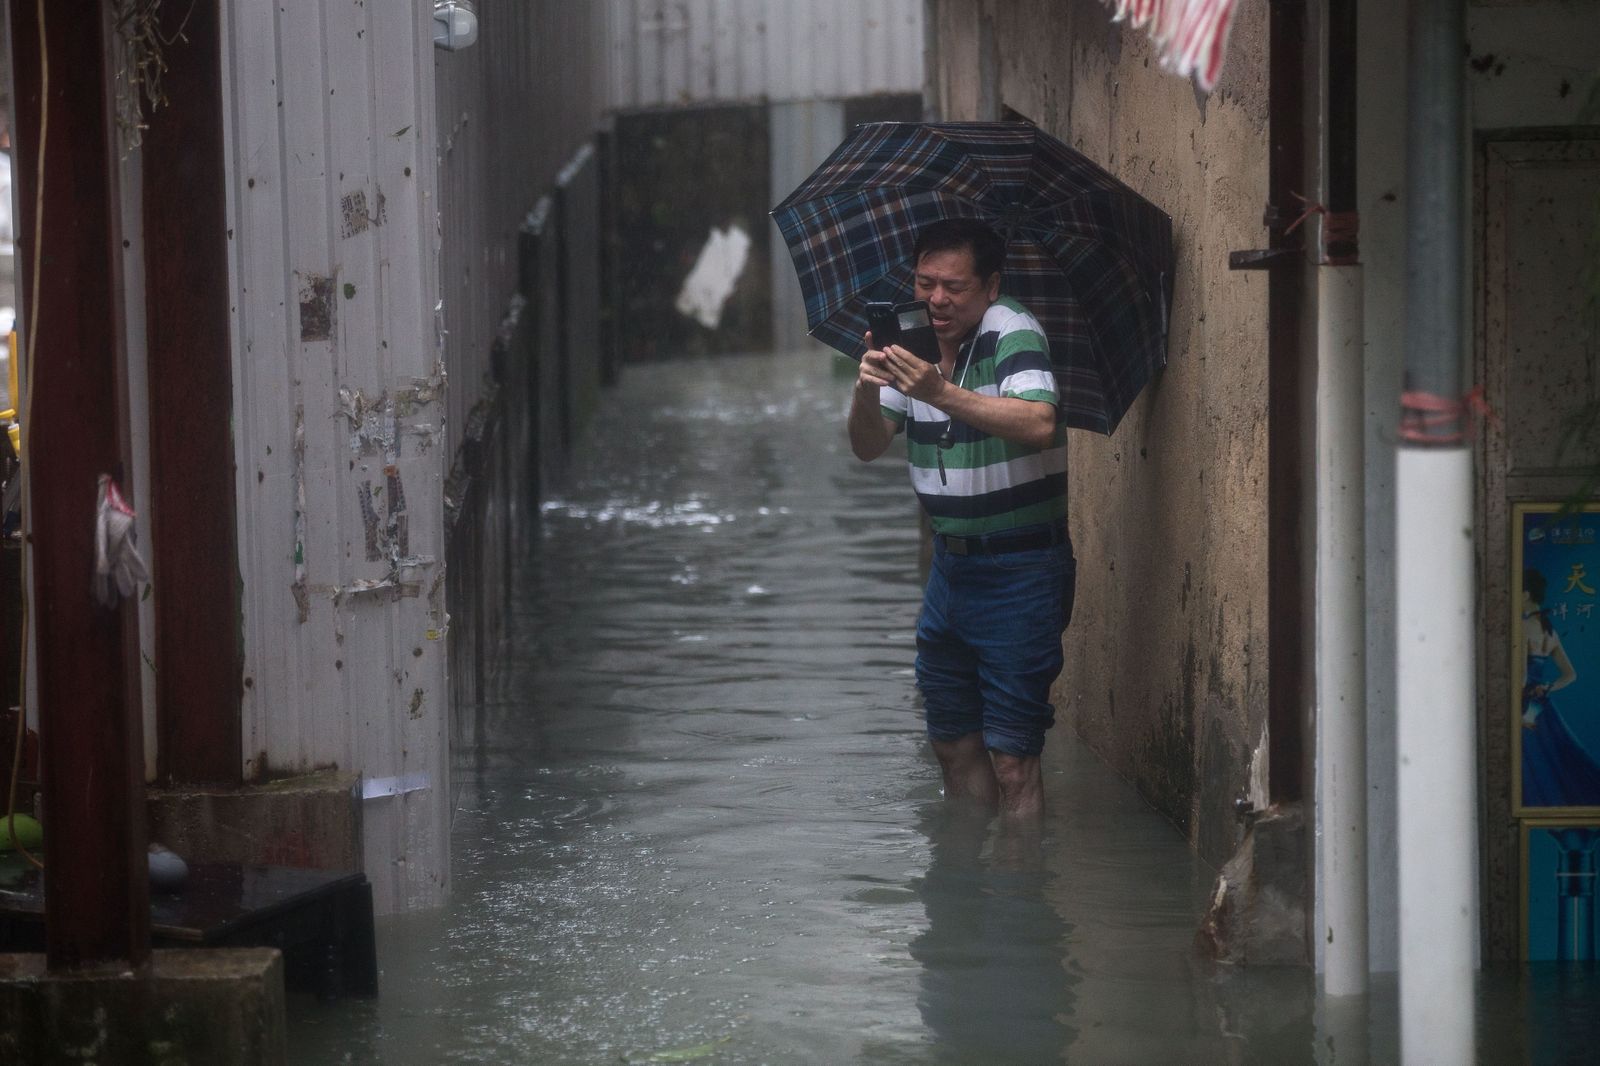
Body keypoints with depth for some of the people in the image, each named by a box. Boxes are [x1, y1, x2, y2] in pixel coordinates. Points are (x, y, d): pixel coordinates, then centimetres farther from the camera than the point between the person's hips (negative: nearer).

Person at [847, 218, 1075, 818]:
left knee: (1011, 759, -9)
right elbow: (867, 448, 4)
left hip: (1020, 570, -8)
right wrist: (867, 389, -17)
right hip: (952, 563, 8)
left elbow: (1038, 424, -32)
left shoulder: (1013, 334, -15)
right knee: (953, 743, 17)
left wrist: (941, 393, -40)